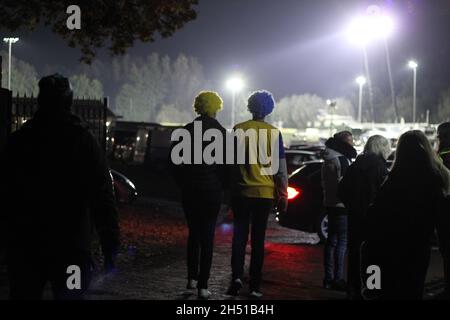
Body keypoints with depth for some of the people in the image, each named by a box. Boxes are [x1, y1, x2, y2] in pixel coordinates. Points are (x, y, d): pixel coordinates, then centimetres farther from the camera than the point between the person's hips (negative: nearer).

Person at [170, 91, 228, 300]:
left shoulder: (187, 131, -1)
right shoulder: (221, 133, -7)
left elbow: (174, 160, 0)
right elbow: (226, 164, -7)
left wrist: (182, 183, 12)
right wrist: (223, 186, 9)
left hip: (190, 190, 2)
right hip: (212, 190, -2)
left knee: (193, 234, 18)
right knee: (207, 237, 1)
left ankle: (192, 278, 18)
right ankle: (203, 286, -2)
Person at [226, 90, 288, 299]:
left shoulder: (239, 130, -2)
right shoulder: (274, 133, -3)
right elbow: (281, 167, -2)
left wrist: (228, 190, 12)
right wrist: (283, 195, 5)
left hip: (241, 191, 0)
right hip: (265, 193, 0)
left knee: (239, 235, 7)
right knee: (258, 239, 7)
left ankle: (237, 276, -12)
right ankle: (254, 286, 7)